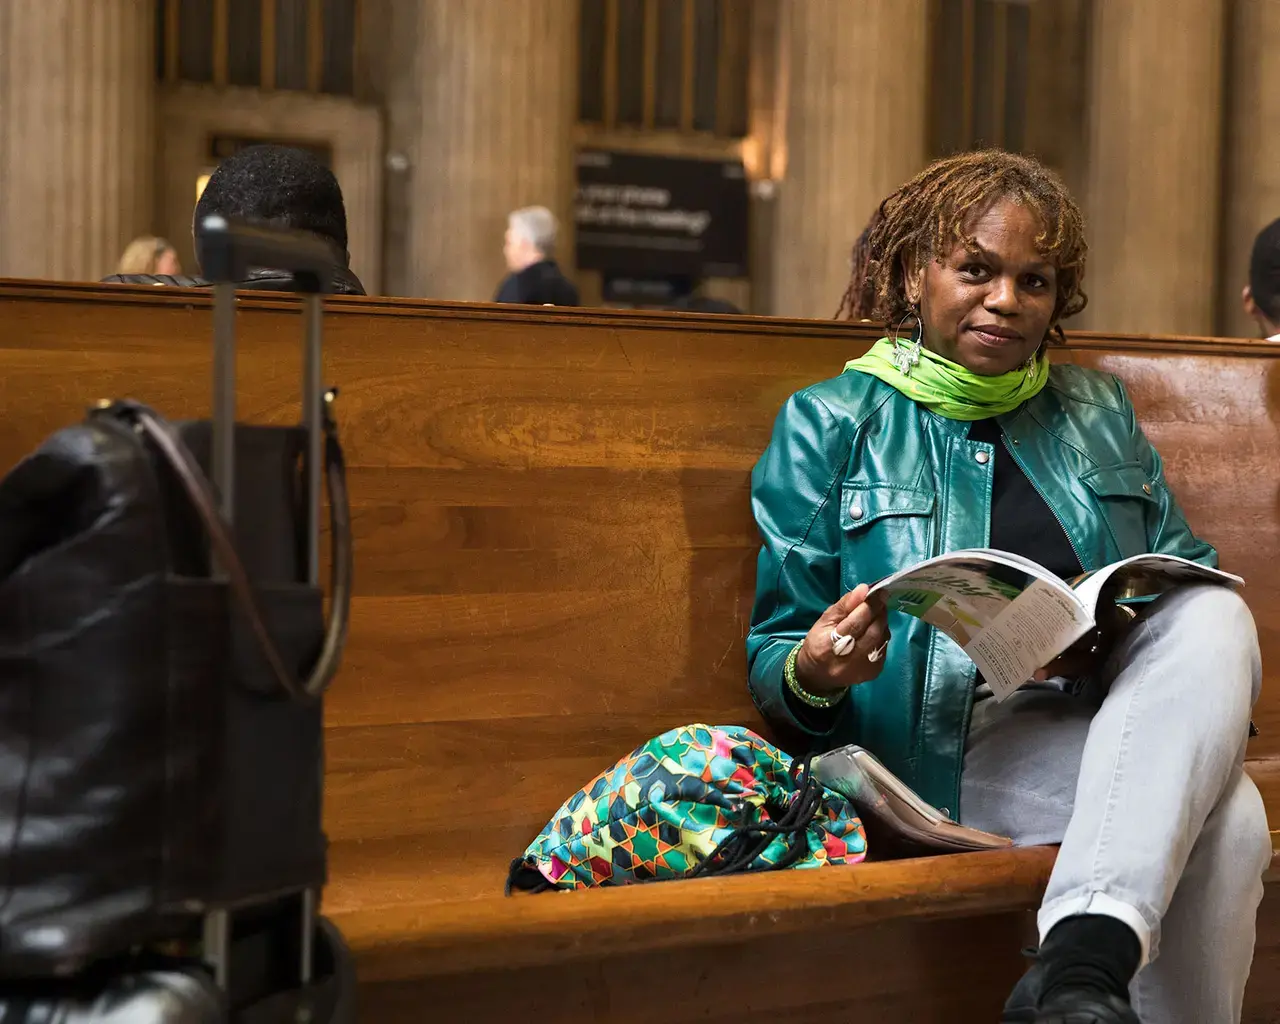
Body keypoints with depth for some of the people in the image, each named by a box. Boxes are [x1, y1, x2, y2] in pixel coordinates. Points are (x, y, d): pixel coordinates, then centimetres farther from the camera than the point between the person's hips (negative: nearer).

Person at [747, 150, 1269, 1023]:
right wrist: (814, 675, -20)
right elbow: (772, 652, 7)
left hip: (1111, 715, 5)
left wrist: (1115, 638, -6)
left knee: (1218, 617, -33)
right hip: (950, 744, -5)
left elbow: (1186, 575, 20)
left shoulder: (1098, 412, 23)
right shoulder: (827, 424, 10)